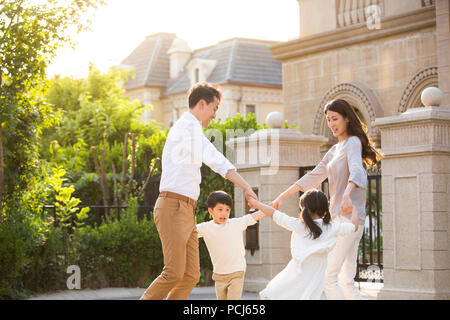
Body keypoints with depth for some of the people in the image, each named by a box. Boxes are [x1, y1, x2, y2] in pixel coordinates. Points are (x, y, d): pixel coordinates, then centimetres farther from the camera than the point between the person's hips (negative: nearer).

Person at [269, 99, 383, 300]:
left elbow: (356, 171, -26)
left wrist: (347, 195, -45)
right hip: (340, 217, 9)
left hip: (349, 217, -9)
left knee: (328, 277, -14)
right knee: (346, 281, 8)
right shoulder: (334, 150, 22)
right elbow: (313, 177, 25)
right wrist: (282, 196, 20)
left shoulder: (353, 142, -6)